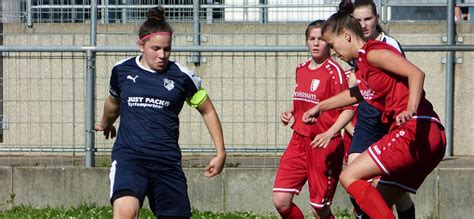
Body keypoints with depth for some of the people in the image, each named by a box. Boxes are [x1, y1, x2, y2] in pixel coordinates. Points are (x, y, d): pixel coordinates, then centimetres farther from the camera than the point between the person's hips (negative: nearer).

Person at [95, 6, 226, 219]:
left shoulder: (182, 76, 1)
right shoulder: (122, 70, 5)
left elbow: (207, 111, 15)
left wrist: (220, 153, 11)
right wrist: (105, 124, 46)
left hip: (168, 161, 1)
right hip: (129, 156, -1)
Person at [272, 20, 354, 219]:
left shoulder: (334, 71, -11)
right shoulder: (301, 69, 11)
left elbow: (348, 109, -14)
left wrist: (329, 134, -28)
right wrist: (290, 113, 7)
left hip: (324, 145, -6)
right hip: (299, 141, 6)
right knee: (280, 201, -6)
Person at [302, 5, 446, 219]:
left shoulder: (373, 52, -6)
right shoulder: (362, 64, 23)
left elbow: (416, 73, -19)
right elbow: (357, 94, 45)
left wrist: (411, 110, -34)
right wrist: (320, 107, 55)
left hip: (415, 130, -10)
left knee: (349, 176, -9)